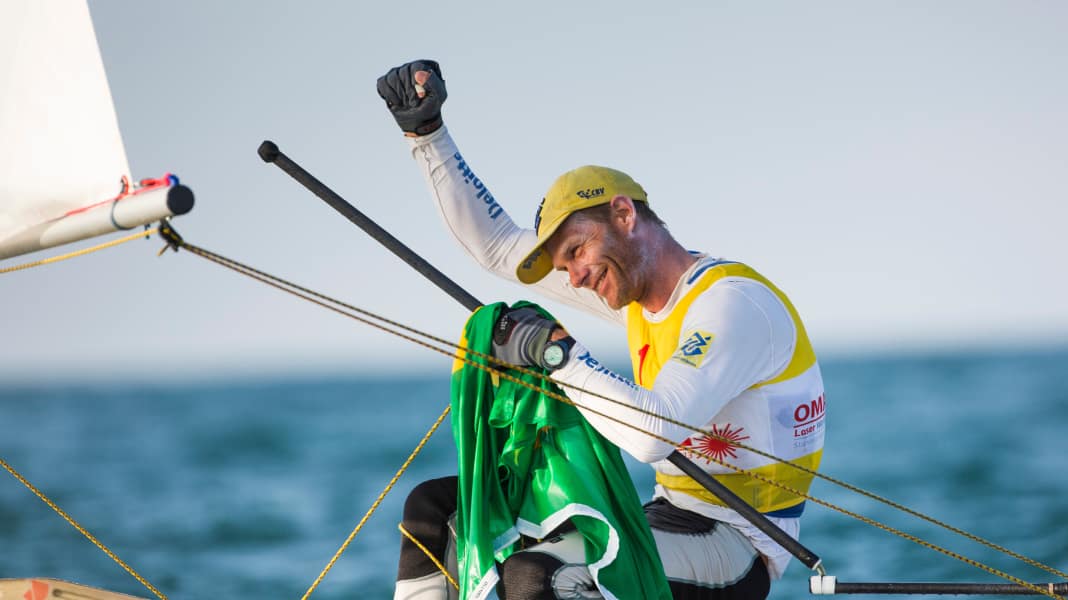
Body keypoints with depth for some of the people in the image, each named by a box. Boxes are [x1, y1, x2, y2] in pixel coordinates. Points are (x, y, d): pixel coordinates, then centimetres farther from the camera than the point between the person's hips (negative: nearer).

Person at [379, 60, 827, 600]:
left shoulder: (731, 302, -19)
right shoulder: (636, 289, 8)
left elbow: (655, 432, -33)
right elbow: (496, 246, 16)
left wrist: (557, 352, -22)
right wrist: (424, 130, 11)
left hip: (737, 547, -9)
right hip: (670, 514, 9)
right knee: (435, 509, 10)